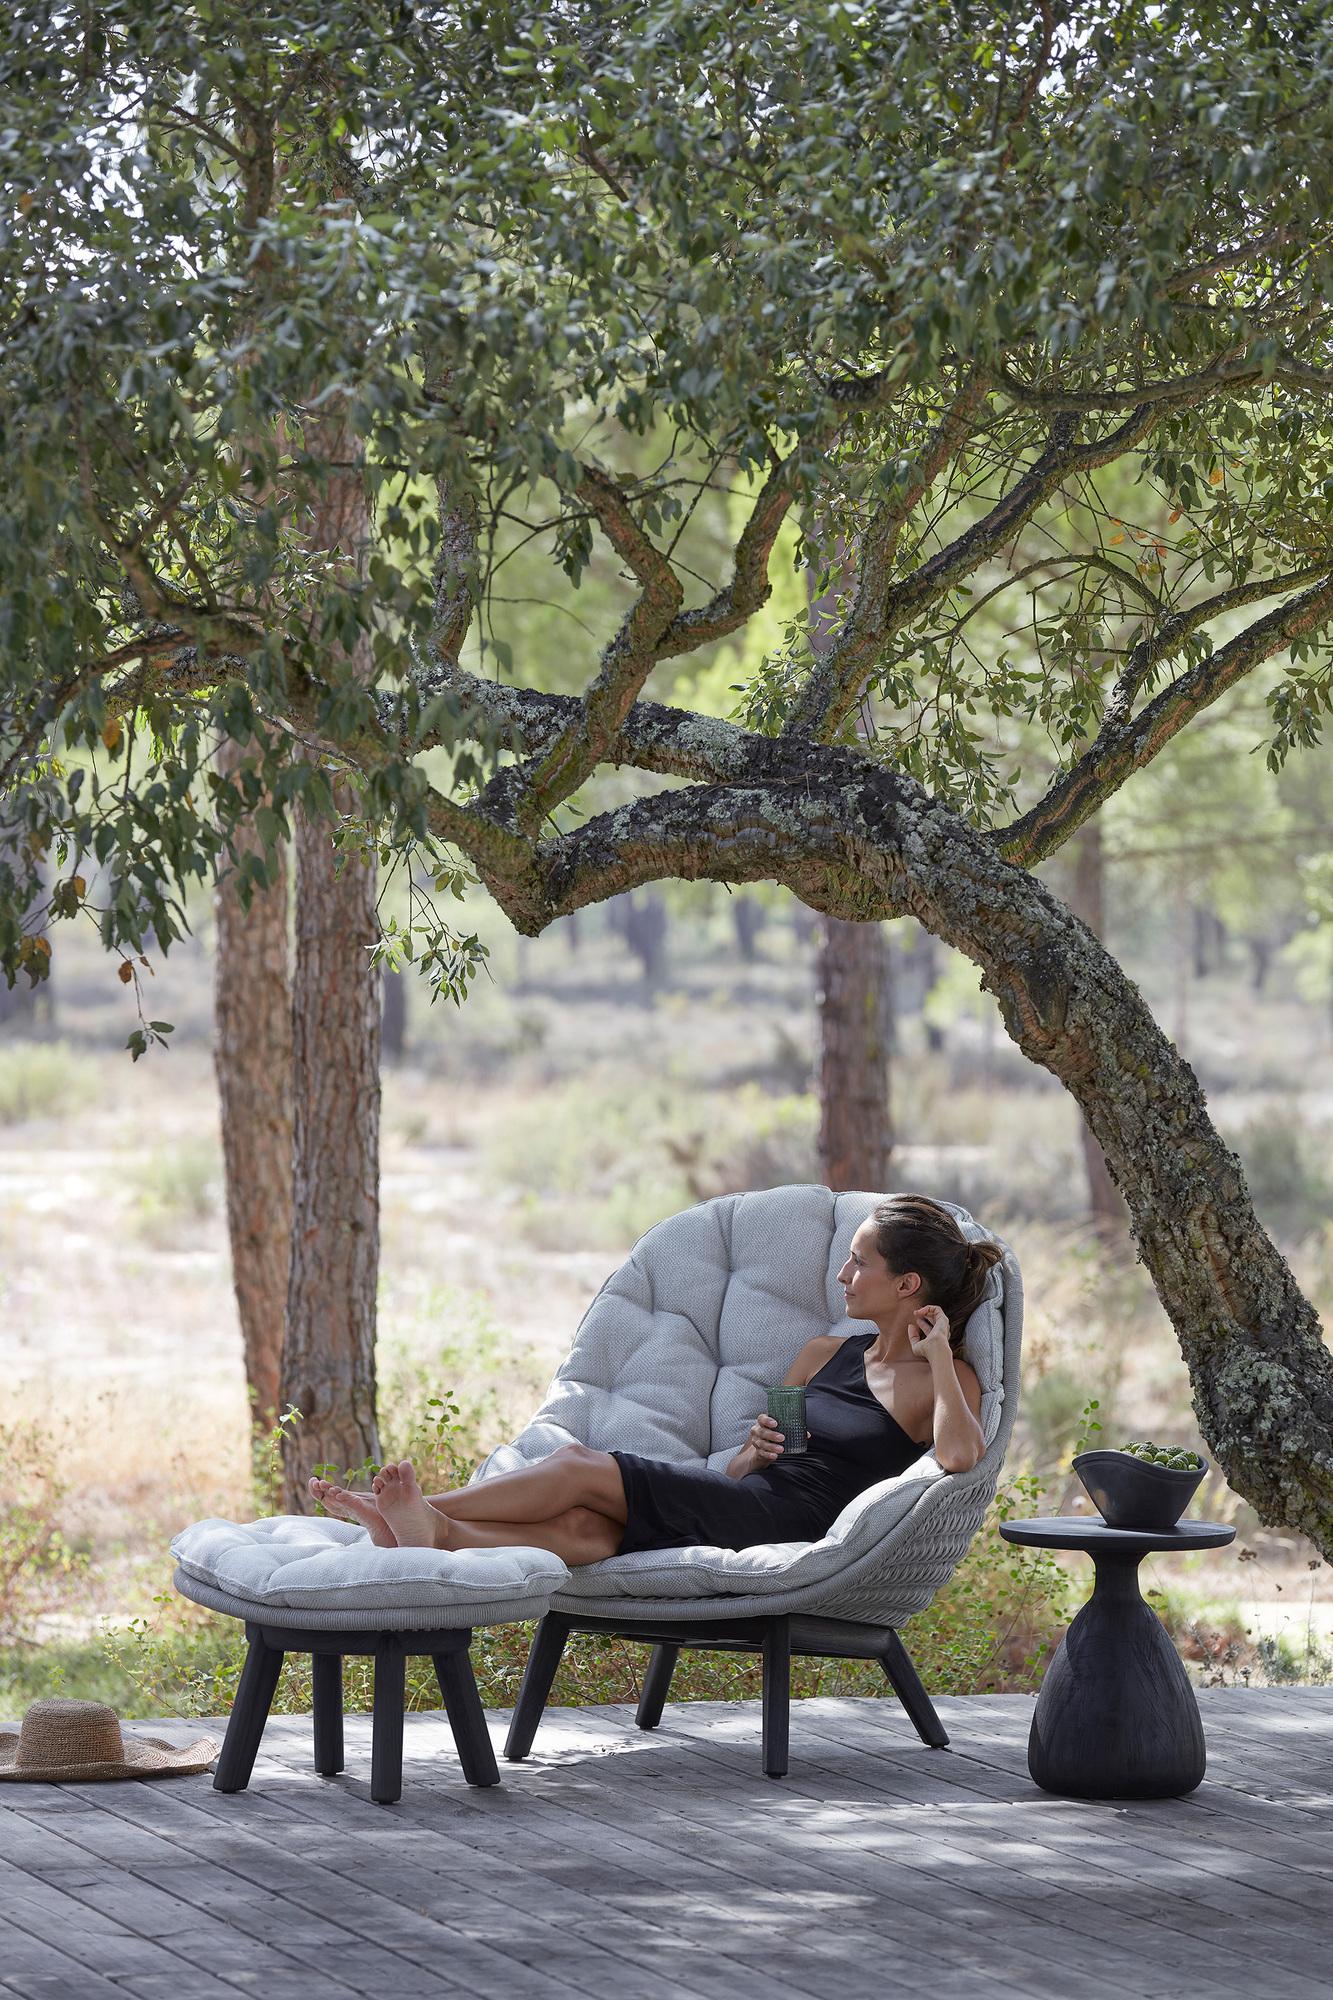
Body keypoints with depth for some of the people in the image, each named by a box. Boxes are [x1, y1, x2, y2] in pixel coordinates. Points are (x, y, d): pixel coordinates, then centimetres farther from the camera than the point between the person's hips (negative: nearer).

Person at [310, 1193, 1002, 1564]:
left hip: (798, 1524, -7)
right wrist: (756, 1448, 2)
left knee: (581, 1467, -18)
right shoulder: (826, 1351, 25)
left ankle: (425, 1512, -17)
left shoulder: (947, 1380, 2)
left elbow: (959, 1456, -24)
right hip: (744, 1505, 7)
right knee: (587, 1529, -24)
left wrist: (938, 1356, -11)